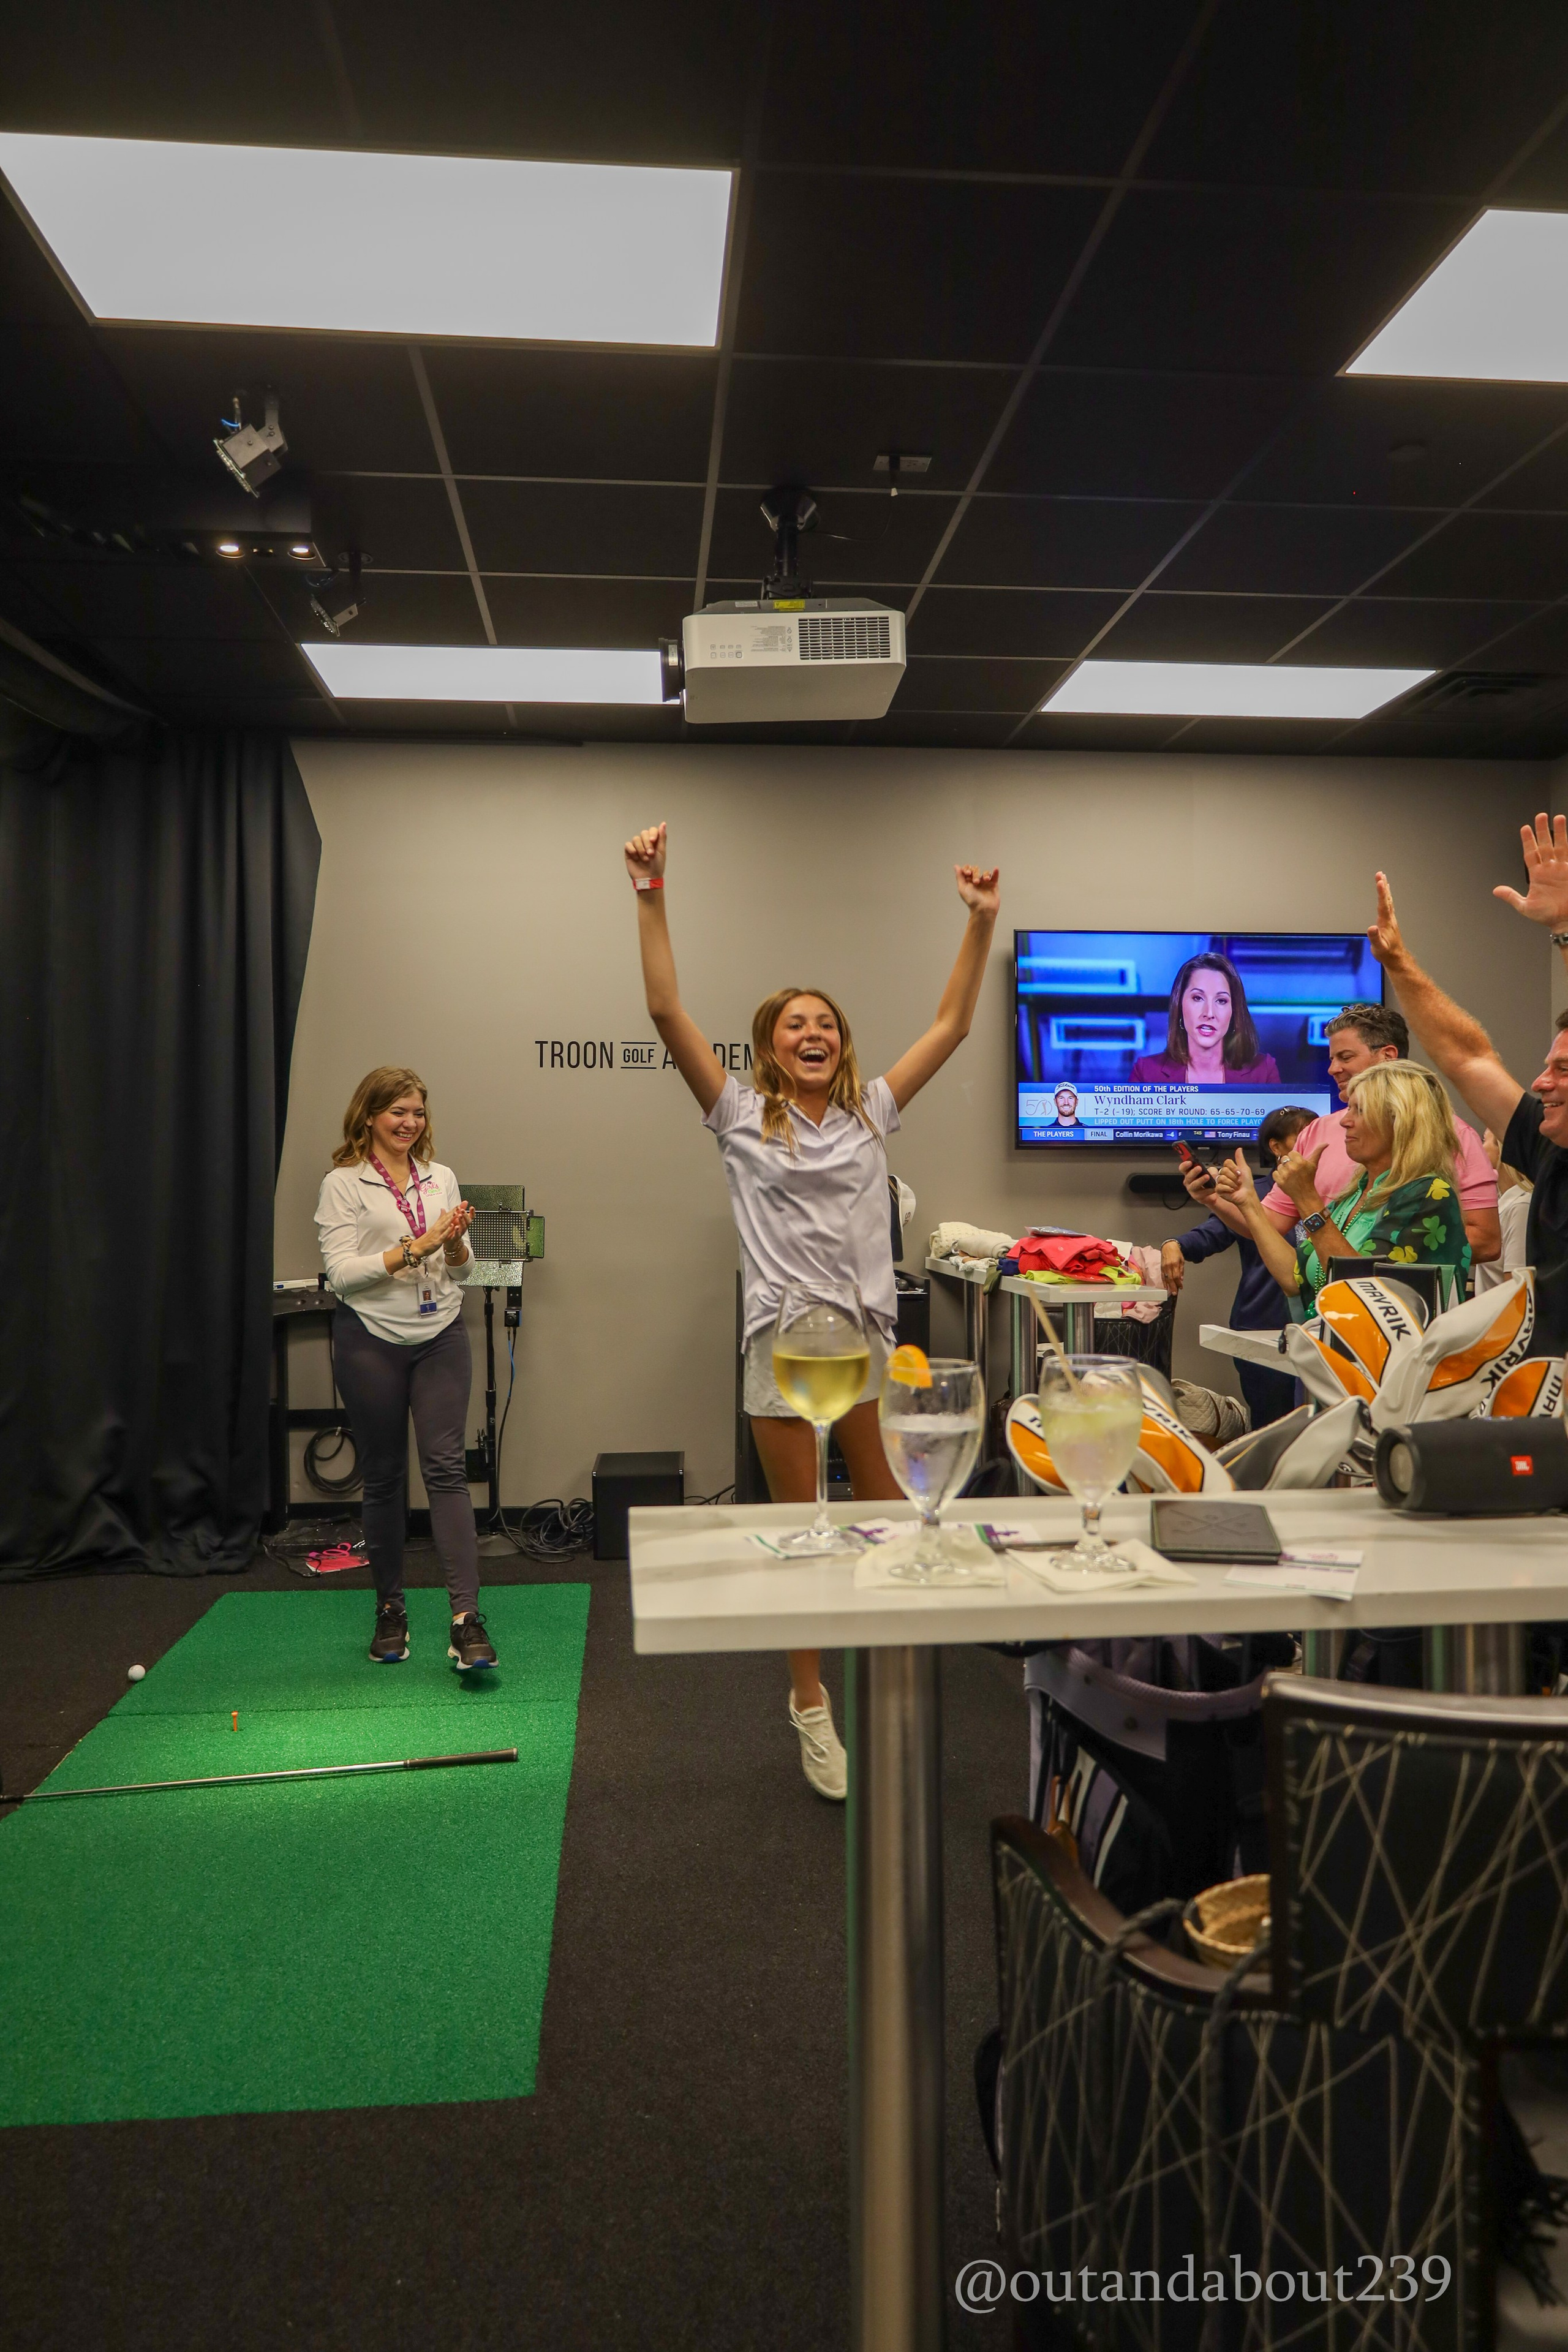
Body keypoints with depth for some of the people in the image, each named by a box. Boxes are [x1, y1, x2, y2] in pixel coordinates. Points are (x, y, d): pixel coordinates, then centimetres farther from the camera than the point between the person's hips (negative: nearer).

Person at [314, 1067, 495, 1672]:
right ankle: (390, 1611, 22)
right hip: (370, 1341, -2)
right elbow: (341, 1274, -12)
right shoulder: (343, 1183, -3)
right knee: (383, 1476, 6)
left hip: (441, 1336, 3)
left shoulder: (441, 1178, 10)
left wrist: (455, 1242, -8)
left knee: (446, 1466, -6)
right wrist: (416, 1247, -18)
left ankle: (466, 1618, -10)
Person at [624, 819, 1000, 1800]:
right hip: (785, 1338, -2)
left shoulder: (870, 1113, 9)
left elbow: (953, 1024, 10)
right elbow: (668, 1010, -8)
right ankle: (812, 1703, 23)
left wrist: (983, 925, 3)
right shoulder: (743, 1119, 1)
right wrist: (652, 893, -14)